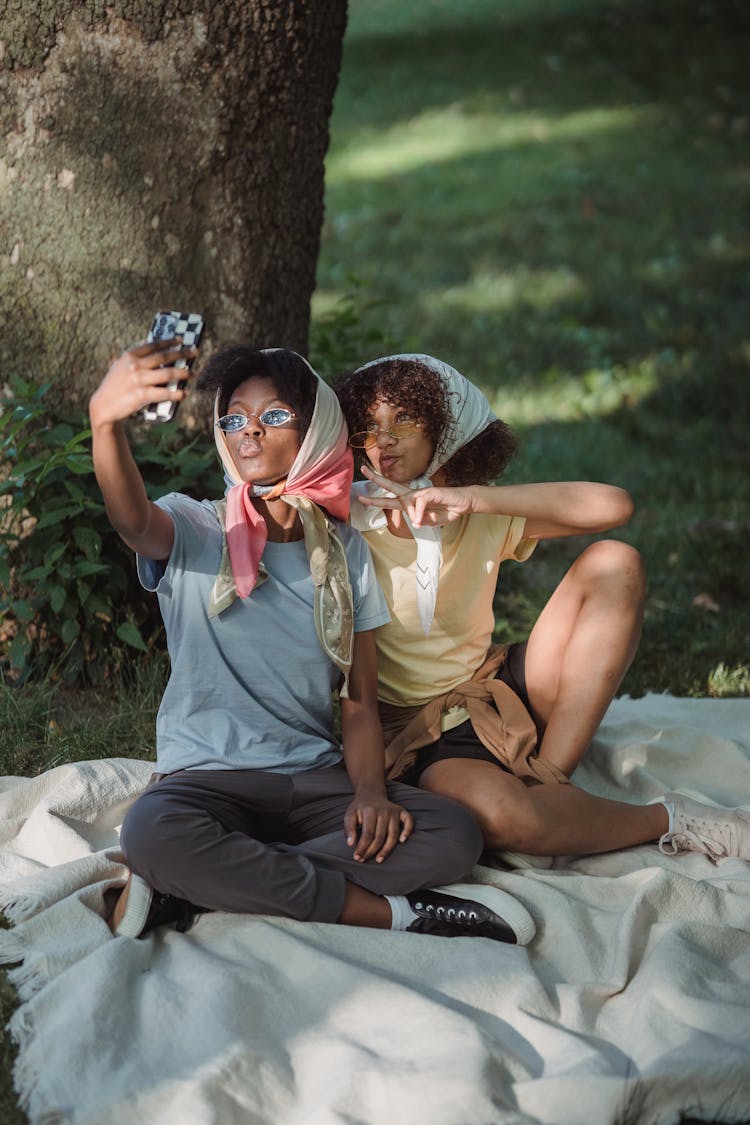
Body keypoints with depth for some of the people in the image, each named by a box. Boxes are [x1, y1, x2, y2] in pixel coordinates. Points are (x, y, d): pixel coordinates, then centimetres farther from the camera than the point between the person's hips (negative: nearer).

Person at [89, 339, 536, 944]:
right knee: (152, 832, -39)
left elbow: (361, 700, 9)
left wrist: (371, 791, -13)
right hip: (207, 776, -4)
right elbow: (132, 518, -27)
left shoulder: (345, 552, 10)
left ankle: (185, 893, -23)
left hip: (315, 779, 4)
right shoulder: (195, 530, -1)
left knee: (455, 835, -23)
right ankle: (385, 910, -24)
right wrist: (105, 419, -48)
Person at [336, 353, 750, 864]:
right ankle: (668, 820, -11)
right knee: (500, 816, -40)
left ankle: (548, 780, -18)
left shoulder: (486, 514, 2)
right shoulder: (346, 516, -5)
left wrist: (473, 498, -21)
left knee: (614, 563, -13)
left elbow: (614, 506, -14)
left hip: (499, 689, 5)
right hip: (418, 726, -4)